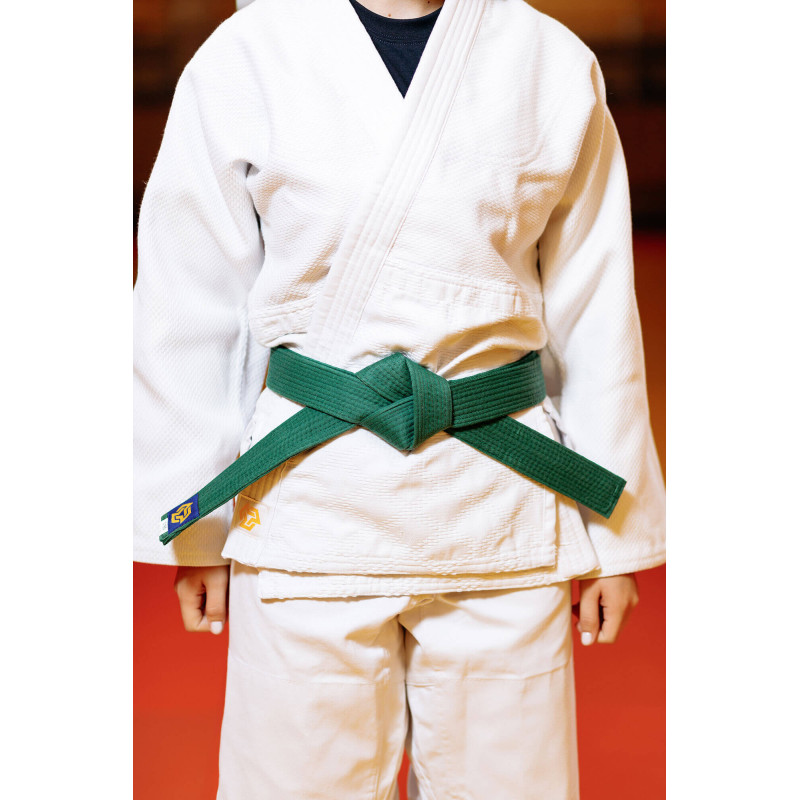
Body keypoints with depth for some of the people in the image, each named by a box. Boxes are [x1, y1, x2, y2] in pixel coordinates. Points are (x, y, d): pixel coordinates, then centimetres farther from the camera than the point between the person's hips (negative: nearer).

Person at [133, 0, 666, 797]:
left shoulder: (554, 65, 2)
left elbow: (596, 317, 6)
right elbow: (189, 312, 3)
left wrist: (616, 533, 8)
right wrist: (193, 522, 5)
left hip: (499, 509, 1)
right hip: (311, 498, -1)